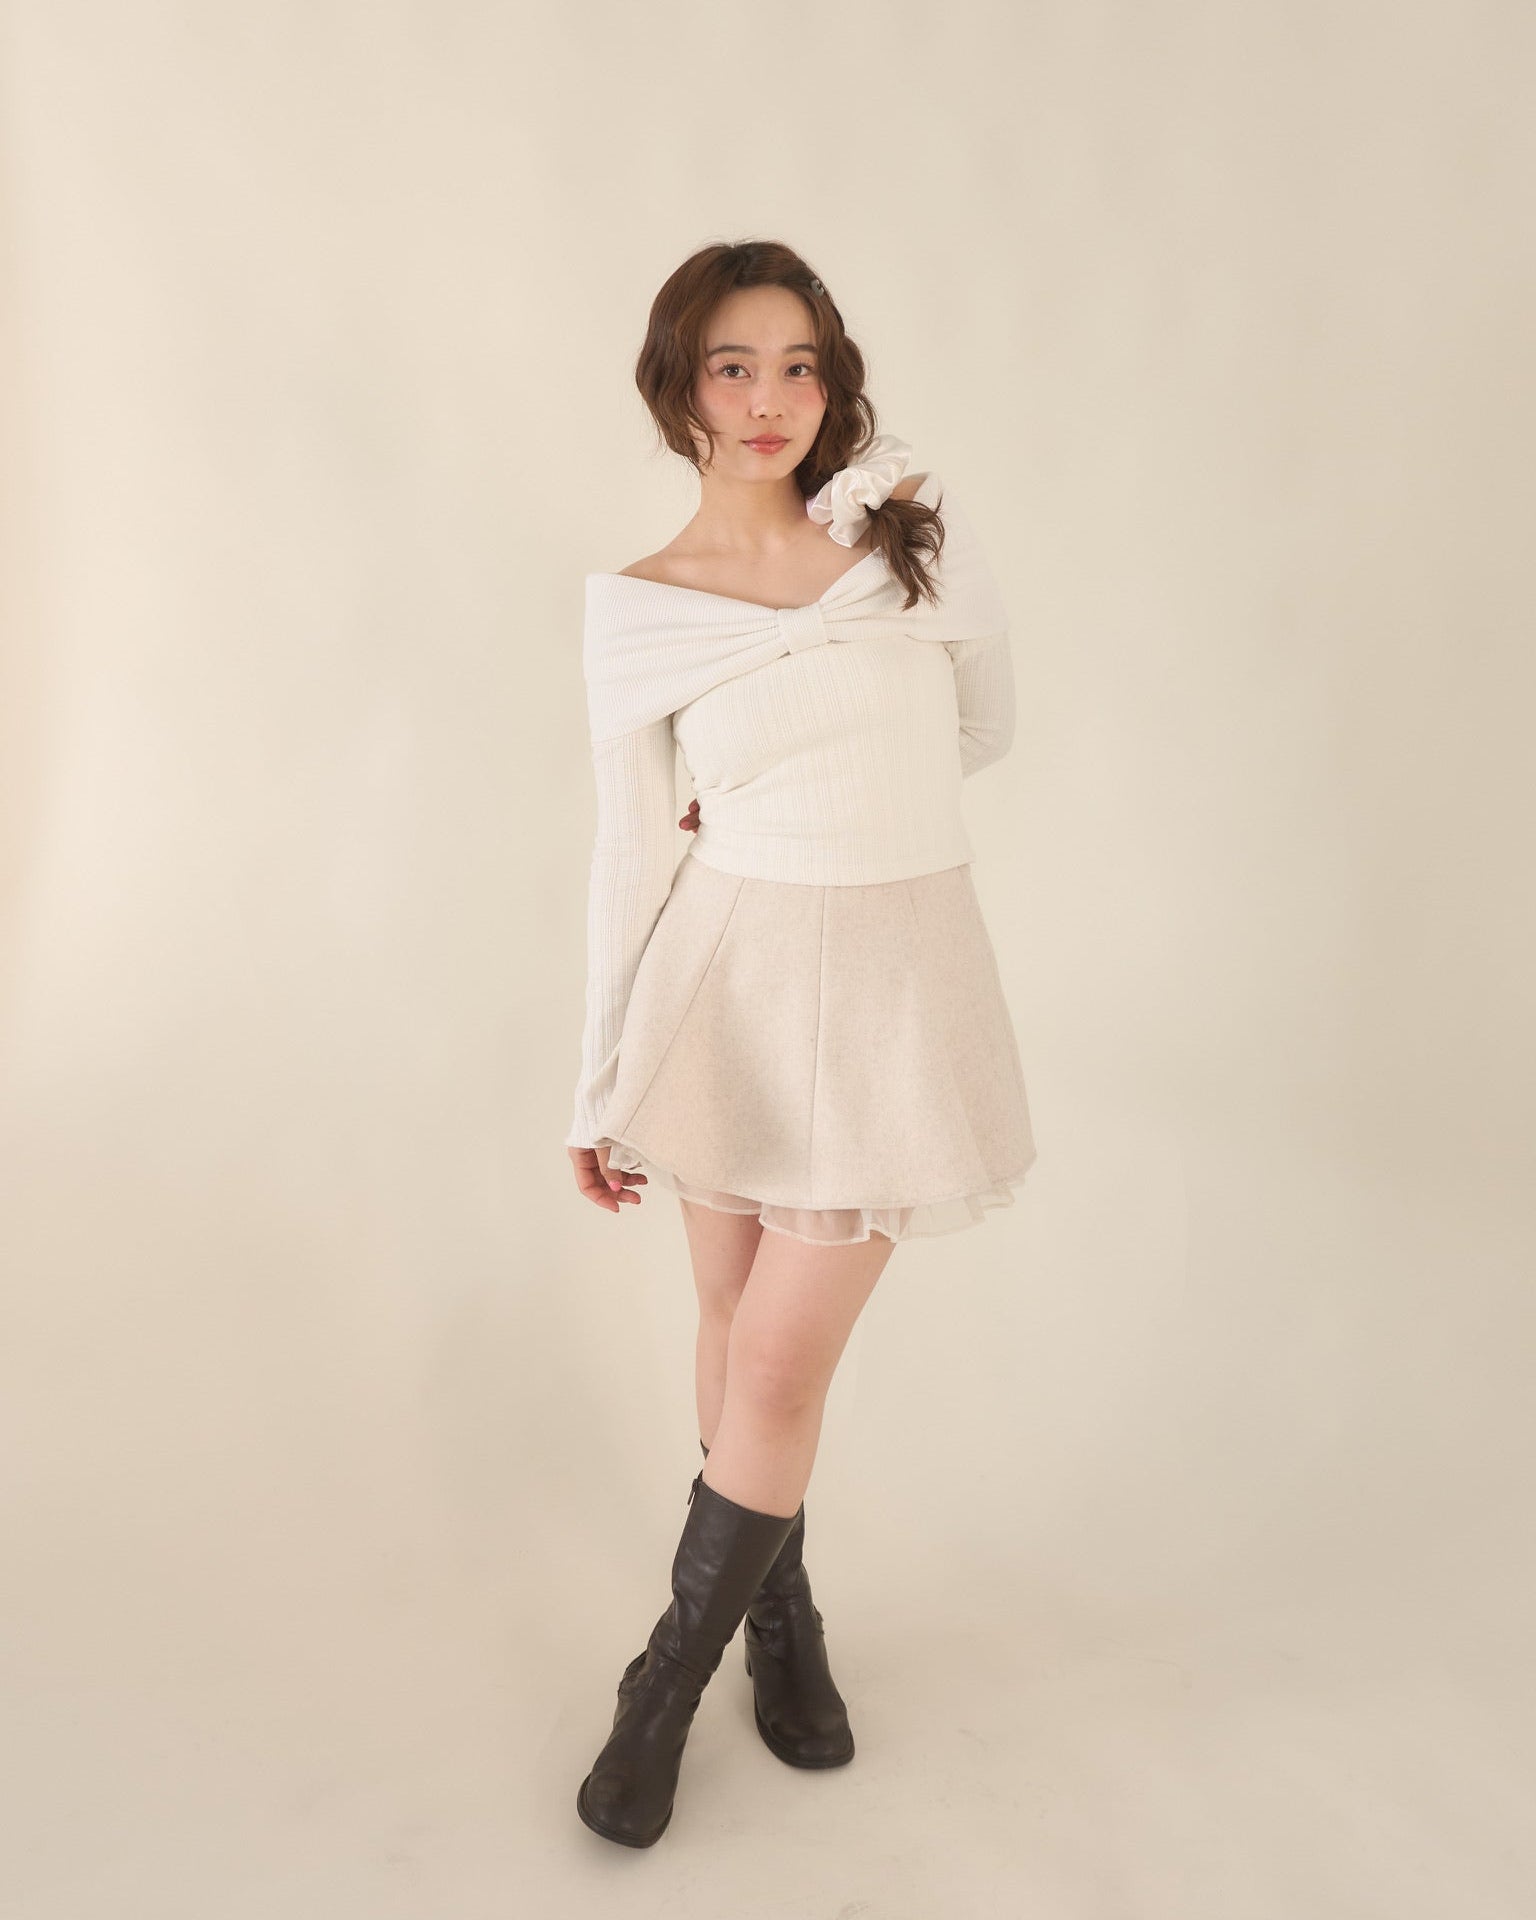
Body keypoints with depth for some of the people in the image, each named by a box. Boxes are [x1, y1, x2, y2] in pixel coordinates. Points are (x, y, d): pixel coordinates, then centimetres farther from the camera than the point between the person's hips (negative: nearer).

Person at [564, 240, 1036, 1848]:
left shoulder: (922, 530, 0)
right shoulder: (635, 607, -2)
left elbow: (985, 728, 12)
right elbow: (632, 852, 1)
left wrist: (800, 801, 2)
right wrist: (601, 1085, 4)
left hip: (899, 982, 0)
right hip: (734, 981, 1)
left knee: (781, 1366, 0)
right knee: (737, 1324, 14)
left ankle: (673, 1677, 25)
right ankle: (782, 1616, 41)